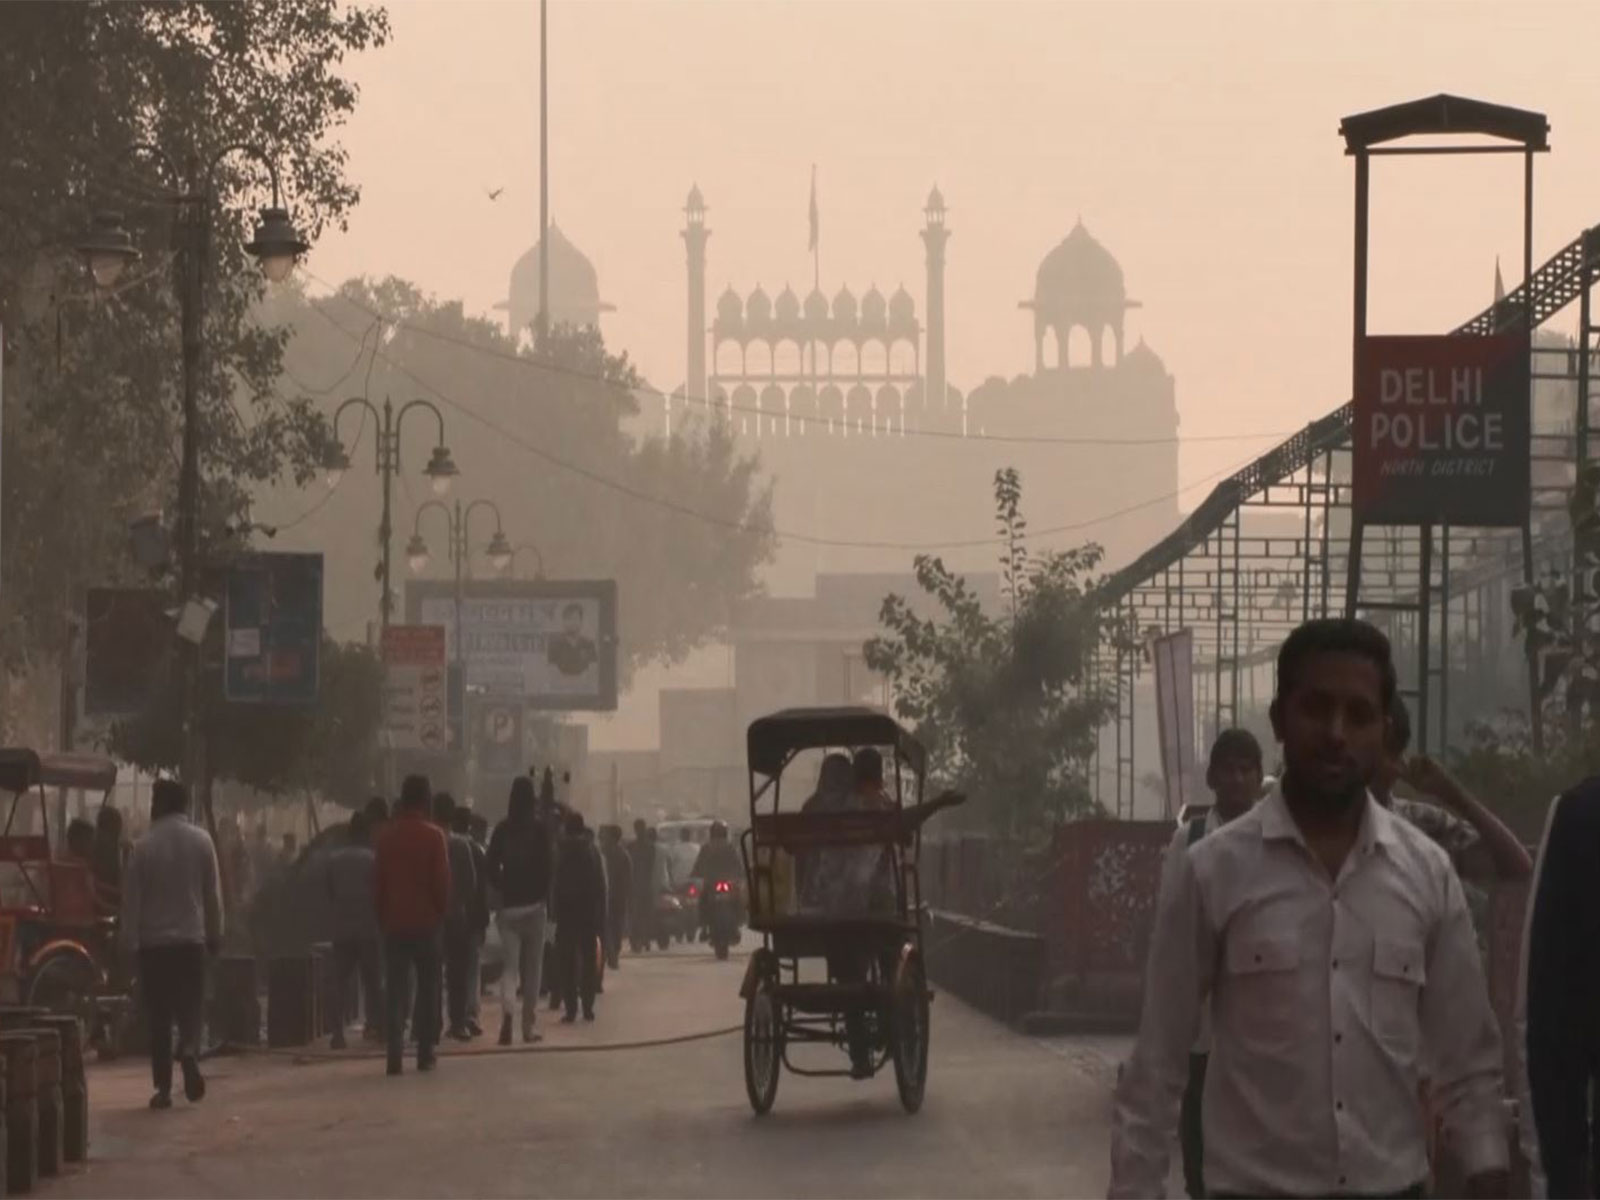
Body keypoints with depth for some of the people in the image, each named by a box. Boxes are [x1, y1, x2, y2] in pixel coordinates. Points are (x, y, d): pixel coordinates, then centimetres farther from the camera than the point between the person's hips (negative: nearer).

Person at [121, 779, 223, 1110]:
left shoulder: (145, 846, -7)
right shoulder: (201, 841, -1)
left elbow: (132, 896, -6)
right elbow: (213, 892, 3)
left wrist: (130, 939, 0)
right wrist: (215, 934, 11)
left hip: (153, 940, -1)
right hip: (192, 937, 1)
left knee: (159, 1016, 4)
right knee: (190, 1007, 7)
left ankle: (163, 1086, 2)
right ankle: (189, 1050, -23)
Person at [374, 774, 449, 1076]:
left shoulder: (386, 835, 2)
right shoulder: (433, 836, -7)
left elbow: (377, 880, 5)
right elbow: (442, 881, -7)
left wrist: (382, 915, 12)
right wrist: (441, 912, 7)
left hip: (393, 923, 2)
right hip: (426, 922, -2)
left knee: (395, 989, 3)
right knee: (427, 989, 7)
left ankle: (395, 1054, -7)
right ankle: (425, 1053, 4)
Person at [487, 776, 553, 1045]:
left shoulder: (502, 830, 0)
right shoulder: (541, 829, -6)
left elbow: (492, 866, 0)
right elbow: (547, 866, -7)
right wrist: (546, 896, 5)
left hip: (509, 904, 1)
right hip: (534, 903, -1)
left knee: (509, 965, 2)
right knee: (532, 967, 8)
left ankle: (507, 1012, -23)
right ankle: (528, 1026, 11)